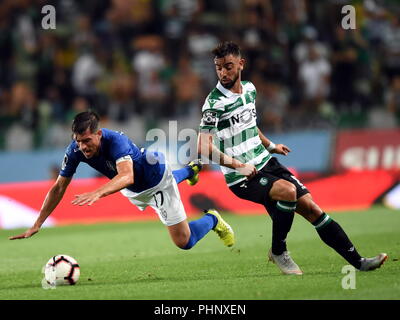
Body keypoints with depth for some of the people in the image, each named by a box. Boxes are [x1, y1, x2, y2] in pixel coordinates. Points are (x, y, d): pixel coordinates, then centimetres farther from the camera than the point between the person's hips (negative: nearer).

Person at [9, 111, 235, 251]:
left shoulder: (116, 141, -44)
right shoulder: (76, 150, -27)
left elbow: (127, 176, -62)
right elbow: (59, 188, -20)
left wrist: (98, 193, -79)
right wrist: (37, 225, -25)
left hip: (156, 178, -7)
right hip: (133, 190, 7)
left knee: (184, 242, -5)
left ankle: (212, 220, 26)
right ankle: (190, 170, 67)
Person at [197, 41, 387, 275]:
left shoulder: (249, 89, 9)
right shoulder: (215, 102, -14)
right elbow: (203, 147, -20)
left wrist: (270, 146, 26)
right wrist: (238, 165, -24)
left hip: (265, 163, 7)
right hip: (241, 177, -7)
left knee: (310, 207, -1)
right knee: (288, 191, -32)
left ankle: (358, 261, 2)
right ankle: (278, 252, -10)